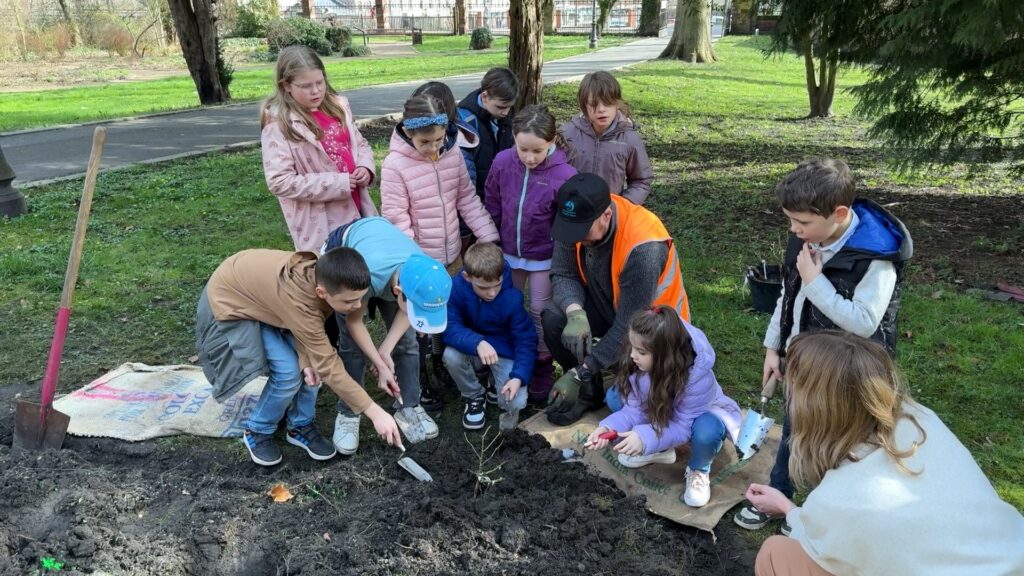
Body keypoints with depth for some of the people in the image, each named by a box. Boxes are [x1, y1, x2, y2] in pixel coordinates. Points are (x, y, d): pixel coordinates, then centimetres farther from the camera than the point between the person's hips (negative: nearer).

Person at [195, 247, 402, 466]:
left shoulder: (322, 274, -23)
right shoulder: (298, 301, -42)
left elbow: (303, 329, -10)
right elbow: (328, 366, -35)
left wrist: (307, 361, -29)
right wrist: (376, 413, -32)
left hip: (260, 286, 6)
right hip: (228, 302, -6)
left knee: (312, 363, -9)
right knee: (288, 373, -17)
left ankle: (301, 426, 13)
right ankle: (257, 432, 9)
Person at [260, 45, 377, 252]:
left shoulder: (338, 107, 6)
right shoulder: (278, 125, -13)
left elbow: (361, 144, 19)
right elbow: (279, 181, -18)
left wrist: (365, 167, -5)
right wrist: (337, 184, -20)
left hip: (357, 210, 6)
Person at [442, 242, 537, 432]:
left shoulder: (513, 298, -25)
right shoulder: (456, 288, -22)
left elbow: (526, 341, -19)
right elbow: (450, 327, -26)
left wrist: (518, 377, -34)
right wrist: (477, 343, -45)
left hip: (505, 353, -2)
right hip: (471, 350, 2)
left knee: (515, 403, -24)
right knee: (451, 355, -33)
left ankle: (498, 380, 15)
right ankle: (475, 397, -1)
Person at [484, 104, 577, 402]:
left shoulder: (564, 175, -26)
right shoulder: (502, 162, -16)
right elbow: (492, 206, -1)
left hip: (544, 257, -4)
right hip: (508, 252, 4)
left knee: (541, 311, 10)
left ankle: (542, 367, 32)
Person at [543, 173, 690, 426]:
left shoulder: (643, 248, -36)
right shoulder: (576, 219, -20)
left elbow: (629, 326, -31)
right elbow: (563, 274, -12)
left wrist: (579, 373, -29)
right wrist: (575, 312, -35)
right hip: (607, 305, 5)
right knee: (553, 318, -24)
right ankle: (588, 392, -1)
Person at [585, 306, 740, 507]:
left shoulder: (697, 375, -38)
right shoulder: (639, 364, -23)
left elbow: (683, 427, -34)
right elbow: (635, 409, -18)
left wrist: (646, 437, -49)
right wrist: (609, 427, -37)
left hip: (702, 415, -5)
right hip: (664, 415, 6)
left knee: (705, 431, -41)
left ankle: (698, 470, -5)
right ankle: (660, 449, 4)